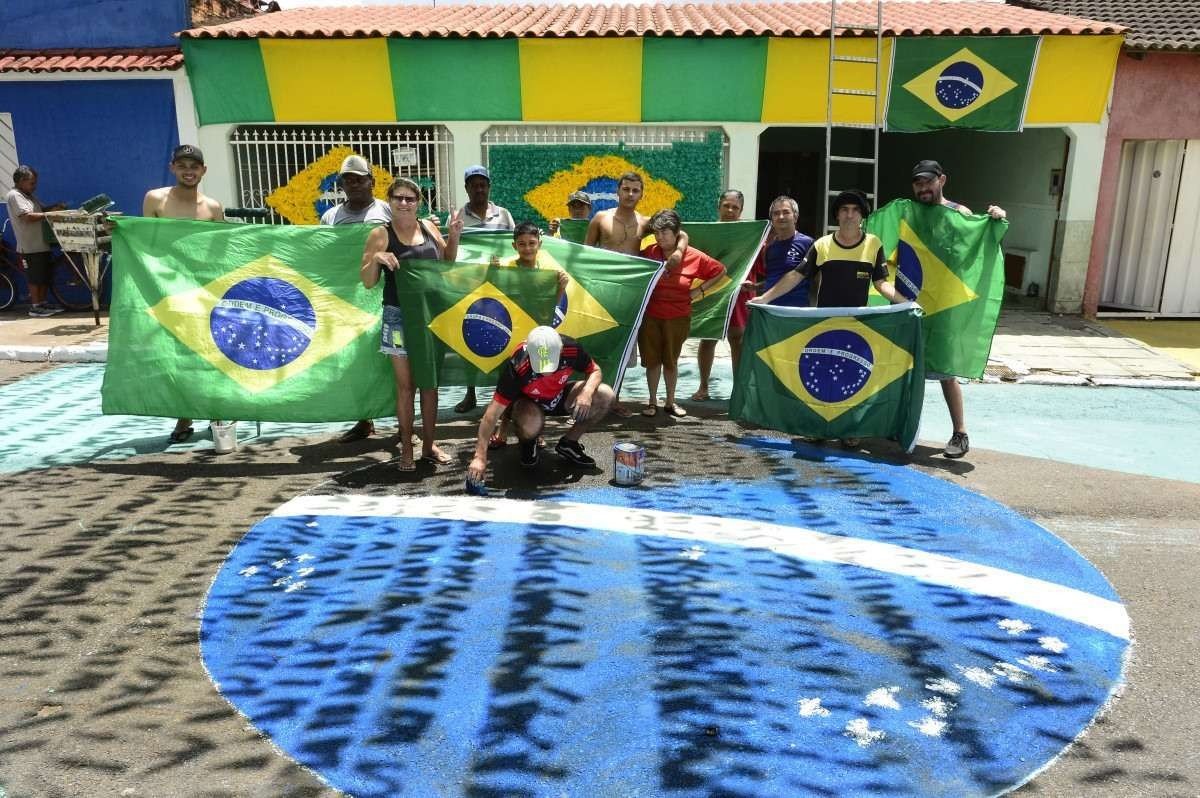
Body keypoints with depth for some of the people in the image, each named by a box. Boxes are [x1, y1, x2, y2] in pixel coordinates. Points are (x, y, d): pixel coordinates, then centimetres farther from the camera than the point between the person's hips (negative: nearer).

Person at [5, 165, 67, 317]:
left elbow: (42, 209, 19)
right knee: (35, 277, -4)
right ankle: (35, 307, 3)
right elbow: (27, 216, -21)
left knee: (46, 275, 13)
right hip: (30, 246, -9)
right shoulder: (14, 195, -11)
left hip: (42, 243, 9)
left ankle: (43, 302, 22)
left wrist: (56, 207, 0)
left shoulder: (29, 196, 17)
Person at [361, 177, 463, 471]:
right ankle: (406, 449, 13)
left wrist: (454, 236, 4)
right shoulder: (381, 235, -5)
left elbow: (446, 263, 19)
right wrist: (375, 259, -23)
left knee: (430, 382, 10)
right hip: (399, 317, -4)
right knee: (406, 385, 3)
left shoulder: (428, 227, 6)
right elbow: (368, 282, -5)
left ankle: (429, 444, 21)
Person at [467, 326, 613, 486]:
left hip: (559, 397, 4)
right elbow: (492, 414, -34)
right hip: (527, 401, -4)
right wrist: (480, 458, -38)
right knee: (531, 424, -39)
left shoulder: (571, 348, -30)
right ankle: (527, 443, 0)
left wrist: (587, 392, -33)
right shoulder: (516, 366, -37)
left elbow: (595, 372, -9)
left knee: (605, 395, -19)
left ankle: (568, 444, 0)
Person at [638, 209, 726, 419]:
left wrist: (700, 290, -2)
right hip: (650, 315, 1)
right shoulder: (649, 252, -7)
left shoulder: (694, 256, -9)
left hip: (678, 317, -1)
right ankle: (652, 401, 20)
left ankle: (670, 402, 26)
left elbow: (721, 271, 4)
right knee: (652, 360, 7)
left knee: (671, 360, 11)